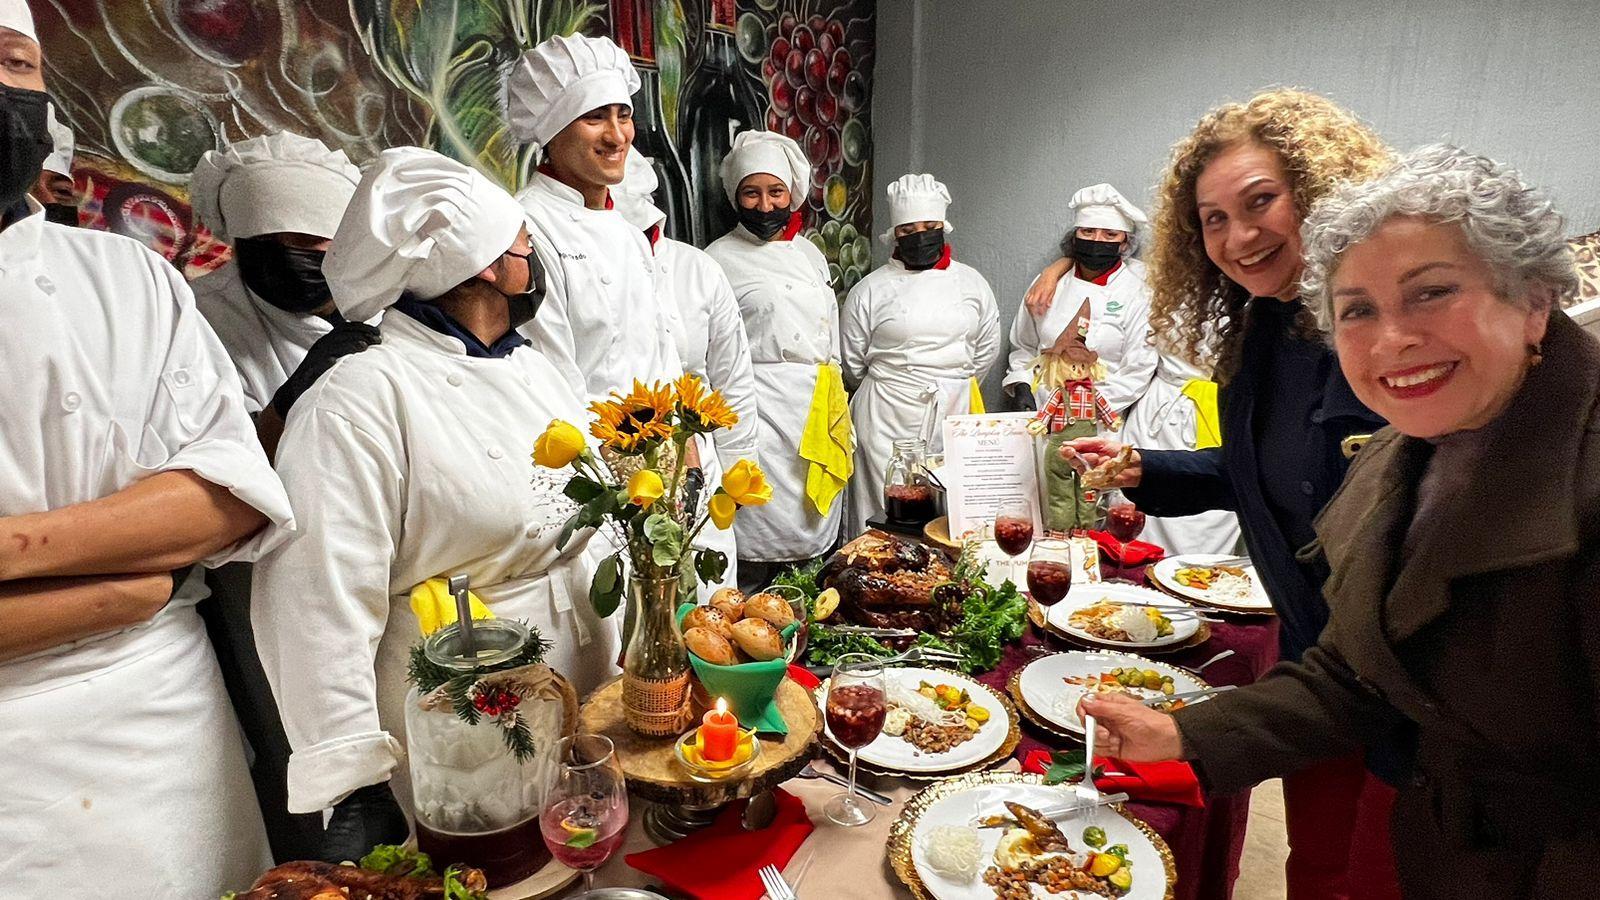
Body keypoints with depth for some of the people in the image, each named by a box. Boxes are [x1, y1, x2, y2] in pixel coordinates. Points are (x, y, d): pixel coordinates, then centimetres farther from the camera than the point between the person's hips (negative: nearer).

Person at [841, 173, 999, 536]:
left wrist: (950, 384, 15)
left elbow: (987, 349, 15)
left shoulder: (970, 282, 9)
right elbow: (853, 364, 5)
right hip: (888, 420, -2)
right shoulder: (870, 290, 1)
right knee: (887, 515, 0)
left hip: (954, 415, 3)